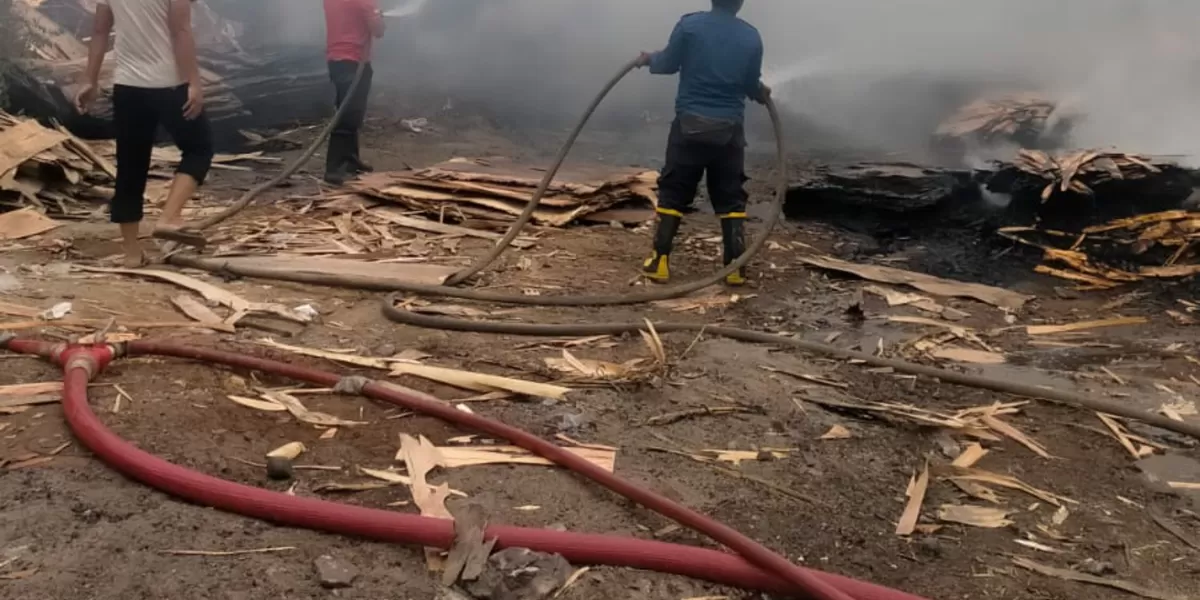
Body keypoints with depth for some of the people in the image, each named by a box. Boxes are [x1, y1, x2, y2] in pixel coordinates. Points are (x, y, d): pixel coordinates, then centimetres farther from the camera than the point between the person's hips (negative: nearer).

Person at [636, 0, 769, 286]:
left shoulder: (690, 24, -5)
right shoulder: (751, 36, 2)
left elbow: (668, 64, 4)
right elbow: (751, 86, 9)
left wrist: (649, 59, 26)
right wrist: (763, 93, 32)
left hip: (691, 124, -1)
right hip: (729, 128, 2)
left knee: (672, 193, 8)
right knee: (731, 197, 9)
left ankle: (660, 262, 6)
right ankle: (735, 267, 8)